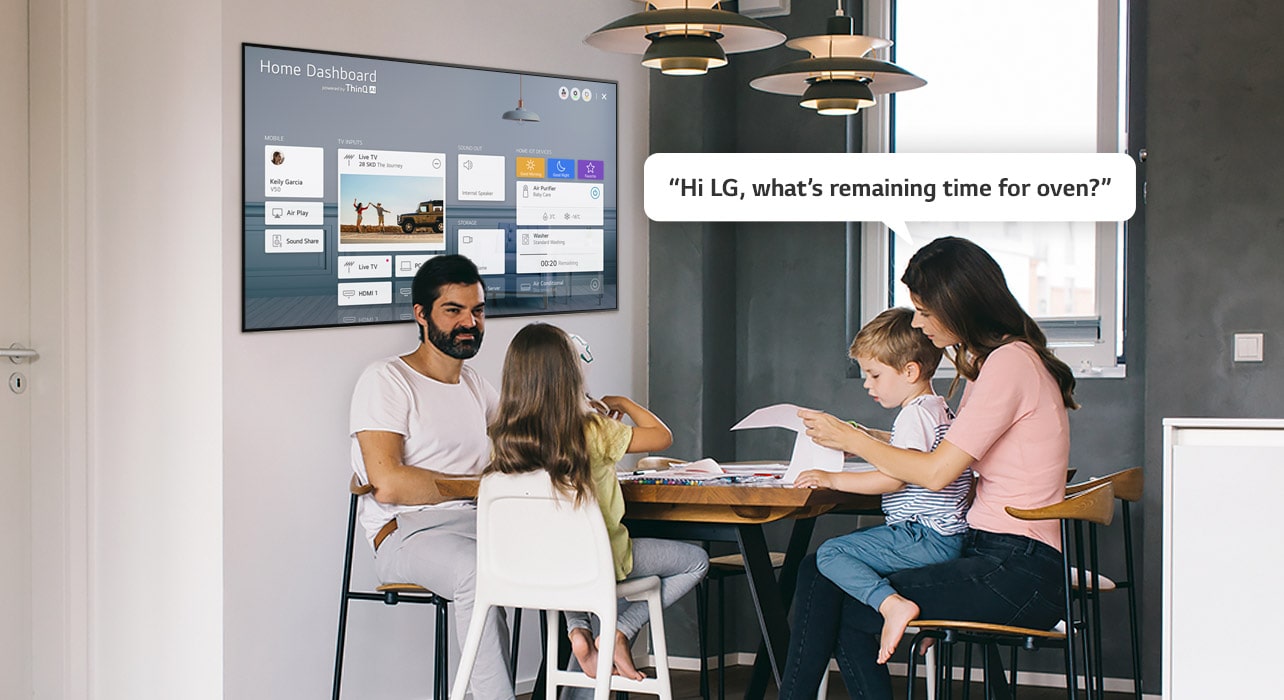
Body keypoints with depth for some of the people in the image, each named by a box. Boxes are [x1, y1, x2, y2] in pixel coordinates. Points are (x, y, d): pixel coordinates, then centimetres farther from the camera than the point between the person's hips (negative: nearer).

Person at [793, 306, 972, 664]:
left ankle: (891, 604, -33)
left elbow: (894, 478, -23)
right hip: (946, 536, 11)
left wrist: (832, 479, -20)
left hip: (926, 537, -11)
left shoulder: (916, 414, -14)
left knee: (830, 554, -15)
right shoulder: (940, 409, 19)